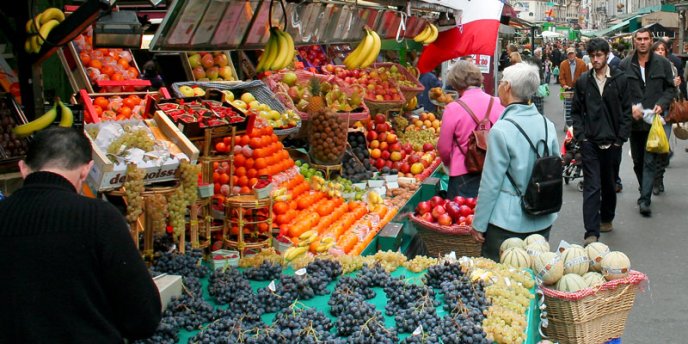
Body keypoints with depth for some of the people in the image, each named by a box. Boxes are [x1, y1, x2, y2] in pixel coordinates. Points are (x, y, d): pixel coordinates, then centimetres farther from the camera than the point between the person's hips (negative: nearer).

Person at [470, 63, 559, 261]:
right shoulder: (547, 125, 1)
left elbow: (491, 183, -13)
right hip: (542, 221, 6)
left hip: (507, 222, -6)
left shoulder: (501, 130, -16)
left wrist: (479, 224, -3)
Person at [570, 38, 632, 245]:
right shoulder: (583, 81, 3)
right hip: (590, 142, -1)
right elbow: (575, 111, 7)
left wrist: (621, 138, -5)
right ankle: (591, 232, -7)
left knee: (610, 185, 16)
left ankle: (607, 218, 38)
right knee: (592, 187, -6)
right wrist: (581, 136, -4)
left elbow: (626, 111, 1)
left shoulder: (620, 79, 1)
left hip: (612, 142, 1)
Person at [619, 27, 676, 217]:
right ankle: (645, 191, 32)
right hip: (634, 120, 2)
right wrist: (630, 108, -11)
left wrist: (662, 104, -10)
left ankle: (645, 200, -7)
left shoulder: (663, 63, 1)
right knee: (638, 161, 13)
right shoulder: (625, 65, 1)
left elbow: (670, 88, 7)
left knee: (650, 161, -7)